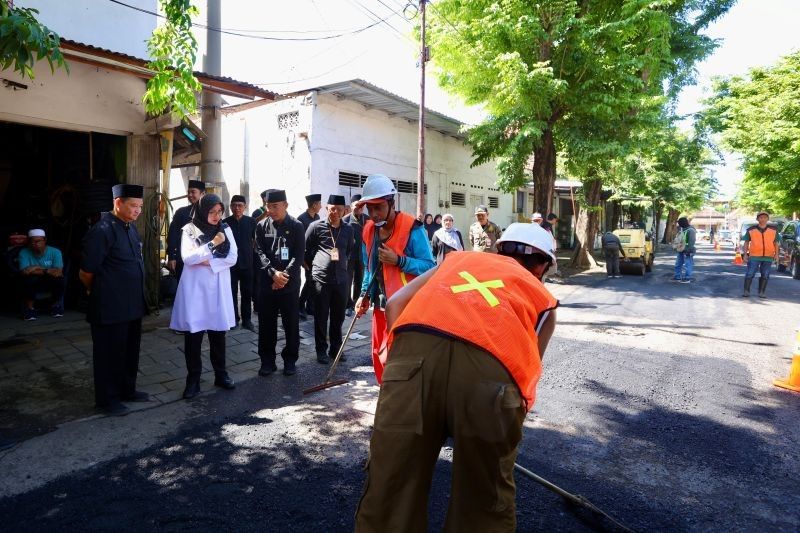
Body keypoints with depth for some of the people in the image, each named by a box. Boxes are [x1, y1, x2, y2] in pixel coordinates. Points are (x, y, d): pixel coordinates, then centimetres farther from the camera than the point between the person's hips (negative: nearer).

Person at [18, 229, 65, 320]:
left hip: (51, 283, 0)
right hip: (32, 285, 0)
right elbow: (24, 272, -23)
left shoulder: (55, 252, -12)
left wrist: (37, 269, -22)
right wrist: (48, 271, -25)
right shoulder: (24, 253, -10)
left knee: (59, 279, -31)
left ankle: (56, 305, -3)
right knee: (29, 279, -33)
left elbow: (58, 272, -23)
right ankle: (29, 307, -9)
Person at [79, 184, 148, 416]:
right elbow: (86, 273, -13)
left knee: (130, 349, 18)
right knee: (110, 351, 7)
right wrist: (99, 293, 4)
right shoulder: (102, 231, -18)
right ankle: (106, 399, 23)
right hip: (110, 307, -8)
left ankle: (127, 390, 35)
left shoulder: (130, 227, 7)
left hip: (132, 304, 8)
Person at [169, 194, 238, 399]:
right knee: (193, 335, 2)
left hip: (218, 289, 2)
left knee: (218, 334, 10)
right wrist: (212, 244, -19)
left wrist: (208, 262, -13)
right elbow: (187, 258, -14)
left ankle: (220, 375, 23)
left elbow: (233, 258, -3)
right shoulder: (189, 230, -2)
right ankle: (193, 380, 13)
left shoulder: (225, 229, 4)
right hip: (195, 288, -2)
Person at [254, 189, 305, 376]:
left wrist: (285, 276, -15)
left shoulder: (296, 226, -2)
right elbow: (259, 253, -2)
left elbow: (299, 256, -6)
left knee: (291, 324, 5)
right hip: (267, 283, 2)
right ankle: (267, 360, 21)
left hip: (290, 284, -2)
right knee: (266, 324, 8)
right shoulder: (262, 226, 4)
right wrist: (273, 272, -16)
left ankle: (290, 360, 20)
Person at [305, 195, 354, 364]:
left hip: (342, 278, 3)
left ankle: (336, 348, 25)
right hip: (321, 278, -3)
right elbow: (305, 249, 6)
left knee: (338, 316, 11)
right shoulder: (316, 226, -4)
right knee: (321, 317, 6)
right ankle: (321, 350, 18)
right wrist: (314, 266, 11)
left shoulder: (348, 229, 6)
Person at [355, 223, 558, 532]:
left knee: (389, 493, 16)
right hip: (488, 367, -1)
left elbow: (395, 305, 25)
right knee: (486, 503, 22)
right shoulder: (544, 299, 32)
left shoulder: (459, 258, 35)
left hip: (414, 349, 2)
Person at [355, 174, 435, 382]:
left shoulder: (412, 228, -15)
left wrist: (398, 260, -26)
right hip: (380, 304, 7)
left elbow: (429, 266, -17)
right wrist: (365, 294, 10)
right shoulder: (369, 230, 6)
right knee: (379, 356, 14)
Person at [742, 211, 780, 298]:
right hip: (754, 256, -2)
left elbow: (776, 243, 12)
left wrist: (776, 254, 3)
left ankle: (761, 292, 13)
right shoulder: (751, 230, 3)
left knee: (765, 275, 6)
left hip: (768, 257, 2)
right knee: (750, 274, -6)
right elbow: (746, 242, 7)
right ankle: (746, 291, 0)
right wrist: (745, 254, 0)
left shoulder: (773, 230, 8)